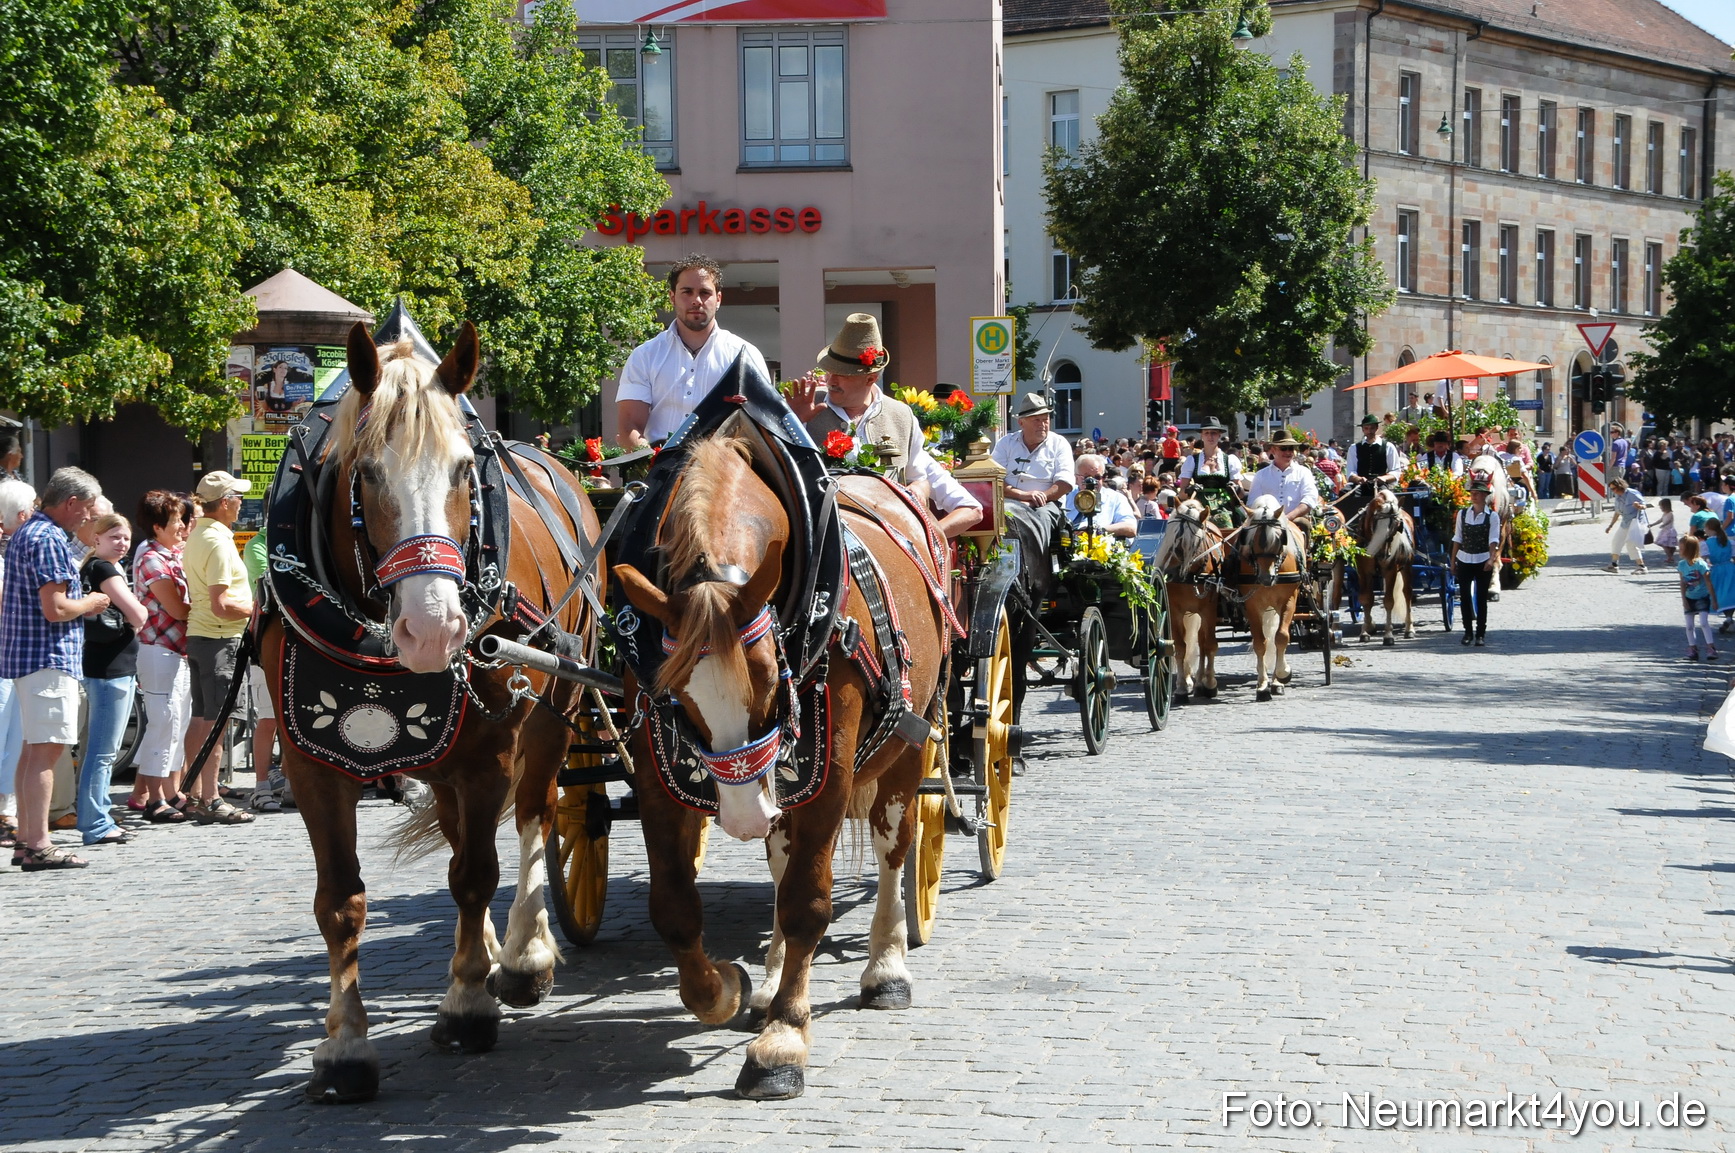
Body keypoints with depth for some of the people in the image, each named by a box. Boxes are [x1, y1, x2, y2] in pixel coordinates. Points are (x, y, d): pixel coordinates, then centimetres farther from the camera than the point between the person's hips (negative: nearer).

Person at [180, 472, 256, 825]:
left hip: (197, 635, 10)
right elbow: (221, 606, -23)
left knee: (201, 718, 13)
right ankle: (210, 801, -4)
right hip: (220, 640, -10)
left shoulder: (196, 536, 13)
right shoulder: (218, 542, -17)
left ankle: (193, 795, 19)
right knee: (215, 721, -6)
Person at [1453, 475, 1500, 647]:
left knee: (1481, 598, 1)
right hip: (1464, 560, 3)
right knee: (1464, 597, 1)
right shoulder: (1463, 514, 6)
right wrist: (1453, 560, 6)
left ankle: (1481, 634, 7)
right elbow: (1457, 538, 8)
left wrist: (1492, 559, -24)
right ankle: (1468, 631, 12)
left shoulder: (1492, 516, -3)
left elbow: (1493, 540, -11)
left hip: (1483, 561, -3)